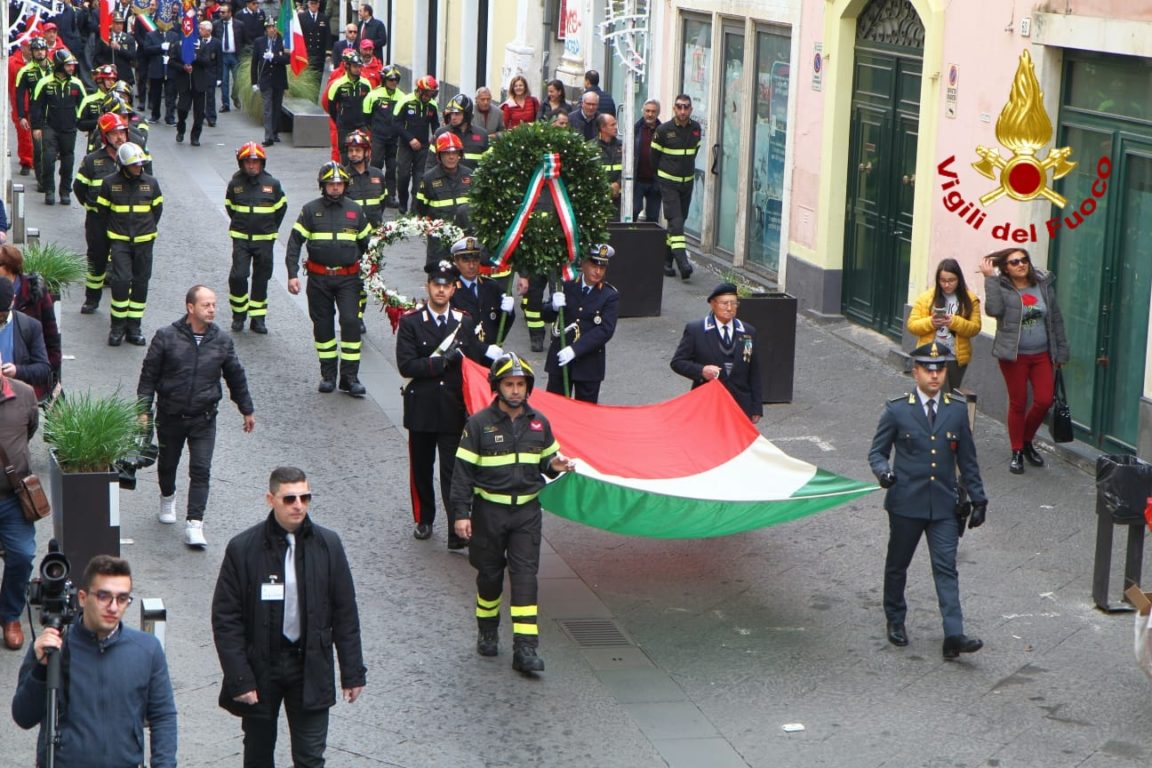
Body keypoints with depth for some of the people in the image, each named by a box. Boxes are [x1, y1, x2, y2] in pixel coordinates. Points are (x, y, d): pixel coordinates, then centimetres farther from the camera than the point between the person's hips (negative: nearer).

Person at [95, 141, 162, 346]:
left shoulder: (151, 183, 2)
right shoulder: (110, 183, -3)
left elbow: (157, 209, 14)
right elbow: (103, 209, 7)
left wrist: (148, 230, 12)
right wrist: (113, 231, 8)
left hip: (144, 242, 2)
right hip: (119, 241, -2)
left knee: (141, 283, 5)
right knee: (121, 280, -14)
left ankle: (134, 327, 14)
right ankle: (118, 326, 0)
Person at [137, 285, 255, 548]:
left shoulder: (222, 341, -1)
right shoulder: (166, 337, -9)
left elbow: (236, 377, 12)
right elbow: (149, 375, -3)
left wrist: (247, 410, 18)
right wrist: (144, 410, -6)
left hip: (204, 419, 0)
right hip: (170, 416, 0)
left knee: (201, 470, -9)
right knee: (167, 464, 17)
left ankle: (194, 525, -9)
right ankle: (168, 498, 48)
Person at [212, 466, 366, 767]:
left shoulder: (327, 545, -4)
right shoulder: (243, 548, -10)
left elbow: (345, 613, 2)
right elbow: (225, 619, -8)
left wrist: (352, 672, 1)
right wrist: (239, 679, -13)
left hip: (310, 667, 1)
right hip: (260, 666, -1)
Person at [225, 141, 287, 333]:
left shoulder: (272, 184, -3)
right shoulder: (235, 184, -2)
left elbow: (281, 207, 11)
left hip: (264, 240, 1)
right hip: (240, 238, -1)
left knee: (261, 279, 6)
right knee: (238, 276, -11)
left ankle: (258, 318, 15)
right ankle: (239, 315, 7)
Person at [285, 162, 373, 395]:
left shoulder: (355, 210, 5)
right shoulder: (310, 210, 0)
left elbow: (367, 243, 15)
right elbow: (295, 242, 0)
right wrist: (292, 274, -8)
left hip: (348, 278, 0)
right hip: (319, 278, 0)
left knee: (351, 322, -11)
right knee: (323, 324, 7)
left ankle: (350, 377, -6)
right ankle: (328, 374, 19)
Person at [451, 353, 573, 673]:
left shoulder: (539, 423, 4)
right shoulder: (479, 424, -7)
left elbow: (546, 459, 18)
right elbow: (463, 470, -6)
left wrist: (555, 464, -6)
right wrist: (461, 513, -11)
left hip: (527, 511, 2)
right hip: (489, 510, -2)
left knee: (525, 576, -6)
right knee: (489, 574, 11)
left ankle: (525, 648, -8)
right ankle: (487, 631, 34)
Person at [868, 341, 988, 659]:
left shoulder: (957, 410, 4)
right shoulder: (896, 410, -3)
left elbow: (967, 459, 11)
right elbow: (877, 451, 2)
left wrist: (978, 498, 10)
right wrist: (883, 472, -21)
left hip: (944, 505, 1)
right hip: (906, 503, -1)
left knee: (946, 568, -7)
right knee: (897, 565, 13)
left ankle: (954, 635, -13)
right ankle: (895, 621, 33)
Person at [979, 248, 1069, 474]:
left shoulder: (1043, 286, 3)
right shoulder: (1001, 288, -7)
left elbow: (1056, 320, 9)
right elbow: (993, 309, -28)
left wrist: (1061, 352, 9)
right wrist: (990, 278, -25)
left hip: (1042, 355, 3)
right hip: (1014, 356, -3)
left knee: (1044, 401, -1)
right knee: (1018, 404, 4)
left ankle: (1027, 441, 25)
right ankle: (1017, 453, 18)